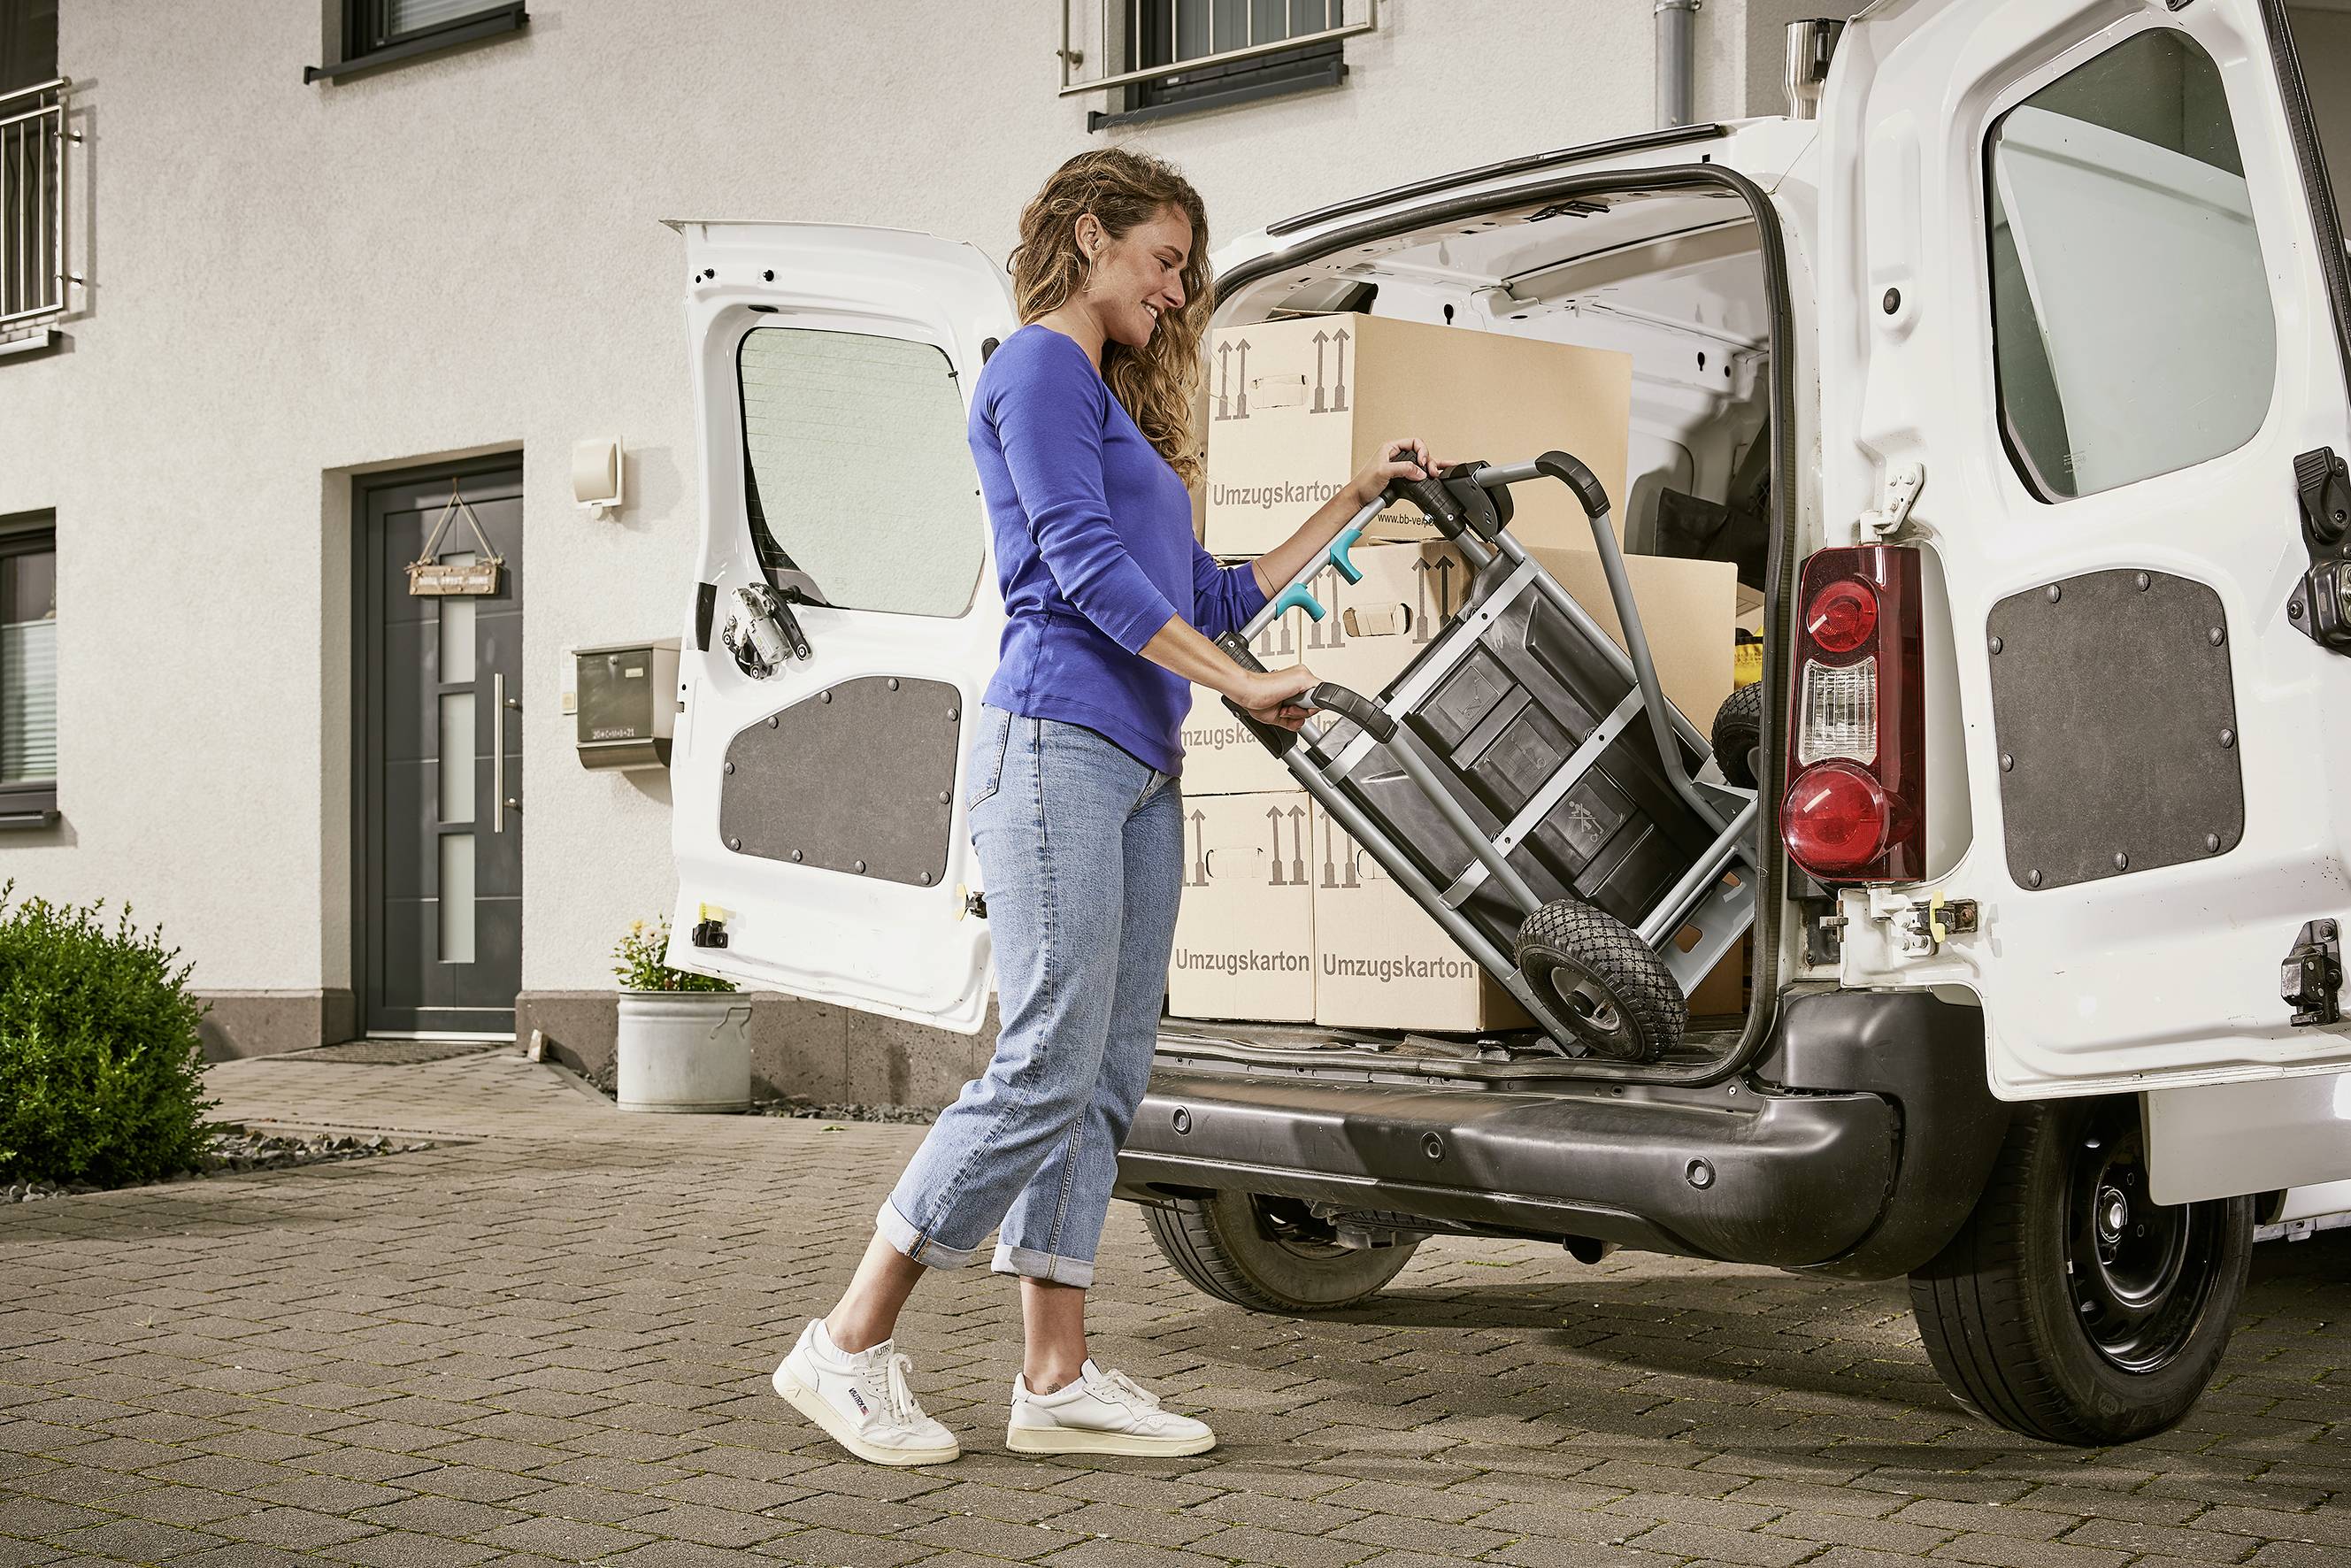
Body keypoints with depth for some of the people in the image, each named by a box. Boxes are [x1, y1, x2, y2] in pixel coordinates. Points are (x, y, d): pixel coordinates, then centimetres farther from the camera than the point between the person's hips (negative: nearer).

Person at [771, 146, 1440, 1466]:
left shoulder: (1124, 410, 27)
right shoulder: (1039, 367, -1)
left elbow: (1214, 598, 28)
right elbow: (1083, 563, -12)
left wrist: (1357, 500, 30)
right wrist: (1242, 685, -11)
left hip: (1140, 766, 9)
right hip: (1059, 748, -9)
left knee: (1109, 1077, 4)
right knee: (1048, 1068, -12)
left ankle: (1056, 1378, 6)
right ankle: (850, 1347, -3)